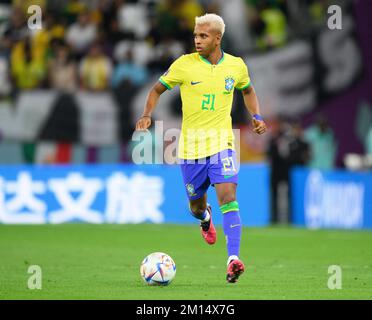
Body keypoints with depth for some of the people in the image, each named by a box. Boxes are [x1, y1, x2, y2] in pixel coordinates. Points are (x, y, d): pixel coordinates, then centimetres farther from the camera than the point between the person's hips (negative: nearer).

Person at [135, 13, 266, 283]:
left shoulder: (236, 66, 0)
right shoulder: (184, 64, -6)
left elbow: (248, 91, 22)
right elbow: (157, 89, 6)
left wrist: (256, 116, 6)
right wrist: (147, 115, -11)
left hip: (222, 142, -1)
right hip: (191, 145, 1)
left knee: (228, 198, -19)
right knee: (196, 204, 14)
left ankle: (233, 259, -25)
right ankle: (205, 219, 53)